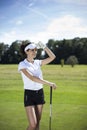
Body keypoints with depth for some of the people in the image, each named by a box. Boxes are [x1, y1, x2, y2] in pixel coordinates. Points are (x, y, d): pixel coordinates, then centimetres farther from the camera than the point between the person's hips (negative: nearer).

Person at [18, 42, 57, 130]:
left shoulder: (38, 62, 8)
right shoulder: (22, 64, -9)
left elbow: (52, 57, 7)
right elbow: (32, 78, -22)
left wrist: (44, 47, -1)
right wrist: (49, 83, -28)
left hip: (40, 93, 5)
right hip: (29, 94, -5)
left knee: (37, 123, 8)